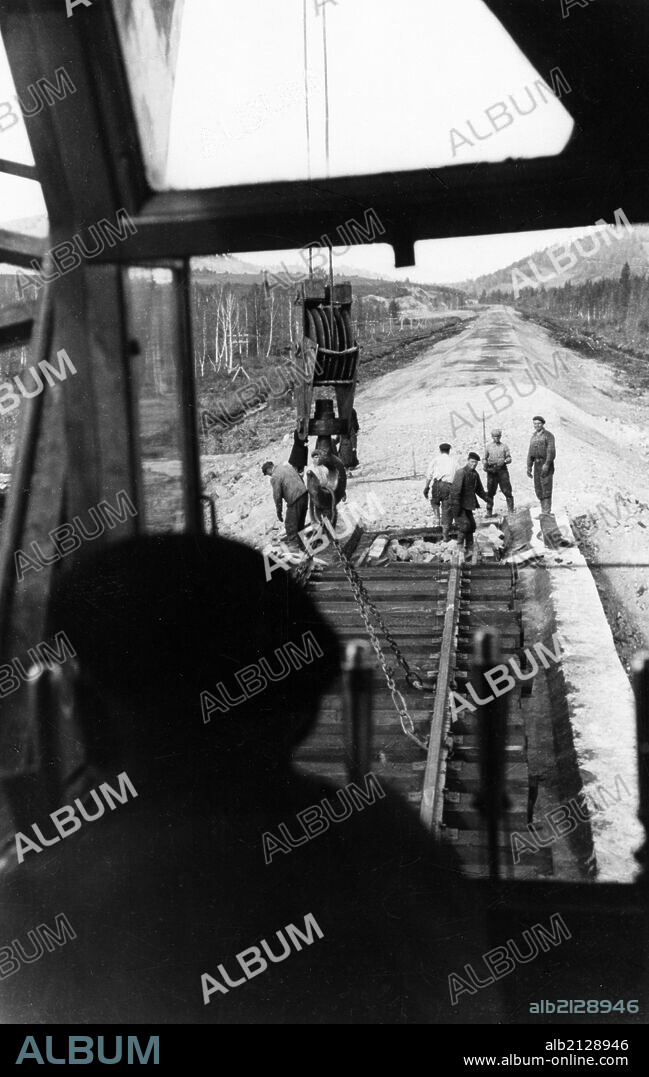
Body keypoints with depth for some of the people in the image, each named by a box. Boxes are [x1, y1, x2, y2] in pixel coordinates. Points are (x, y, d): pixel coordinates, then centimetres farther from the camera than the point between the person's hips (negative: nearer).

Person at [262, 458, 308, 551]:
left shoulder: (275, 477, -13)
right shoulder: (287, 465, 10)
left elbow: (277, 496, -11)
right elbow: (299, 478, 17)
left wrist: (279, 511, 0)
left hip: (295, 499, -8)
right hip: (304, 494, 8)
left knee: (291, 523, 8)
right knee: (300, 521, 21)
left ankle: (293, 543, 15)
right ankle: (299, 539, 34)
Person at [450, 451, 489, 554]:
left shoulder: (475, 474, 10)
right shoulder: (461, 472, -16)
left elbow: (480, 490, 22)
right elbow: (455, 490, -21)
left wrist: (487, 498, 7)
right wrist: (456, 507, -24)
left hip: (468, 505, 8)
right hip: (459, 506, -8)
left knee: (471, 526, 9)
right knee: (464, 525, -17)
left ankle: (469, 548, 20)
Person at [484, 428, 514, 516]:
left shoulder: (504, 446, 9)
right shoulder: (488, 447, 12)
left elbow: (509, 458, 6)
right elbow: (485, 459, 17)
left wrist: (504, 461, -14)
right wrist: (485, 466, -2)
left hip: (502, 470, -1)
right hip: (491, 471, 1)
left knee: (507, 491, -5)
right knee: (490, 492, 2)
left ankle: (511, 511, 1)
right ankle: (489, 512, 8)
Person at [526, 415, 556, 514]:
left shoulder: (548, 435, -5)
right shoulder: (533, 437, 17)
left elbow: (551, 451, -15)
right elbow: (530, 453, 16)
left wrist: (546, 464, -25)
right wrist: (529, 467, 7)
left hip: (547, 464, -7)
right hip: (537, 464, 7)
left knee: (546, 487, -11)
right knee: (538, 488, 5)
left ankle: (547, 511, -11)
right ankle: (544, 510, 13)